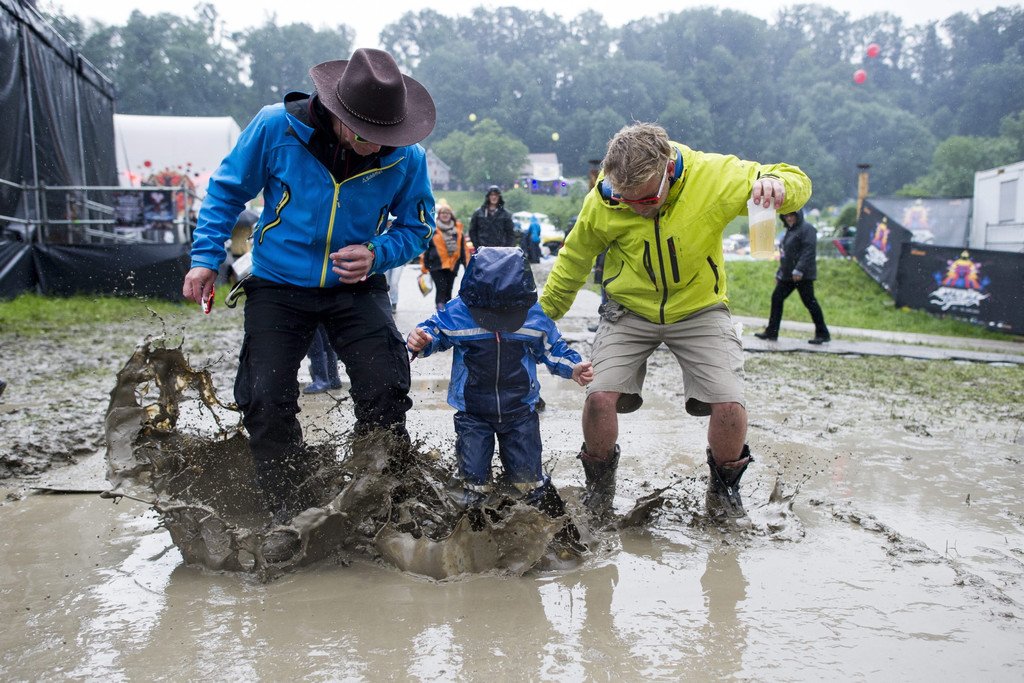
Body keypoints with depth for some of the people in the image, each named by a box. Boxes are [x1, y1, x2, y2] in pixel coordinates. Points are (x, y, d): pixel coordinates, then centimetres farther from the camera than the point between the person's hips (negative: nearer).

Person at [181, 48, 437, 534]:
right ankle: (288, 516, 12)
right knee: (267, 403, -4)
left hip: (356, 288, 1)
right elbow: (227, 190, -1)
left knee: (385, 393, -12)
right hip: (278, 285, 0)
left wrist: (377, 254, -17)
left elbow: (416, 226, 2)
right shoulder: (275, 127, -17)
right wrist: (205, 257, -7)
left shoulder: (406, 158, -14)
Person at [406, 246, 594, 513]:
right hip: (473, 412, 0)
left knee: (528, 476, 7)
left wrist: (573, 368, -8)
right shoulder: (457, 312, -14)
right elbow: (435, 332, 1)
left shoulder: (535, 316, -9)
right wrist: (421, 340, -21)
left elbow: (552, 348, 7)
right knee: (473, 476, 1)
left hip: (520, 409, 1)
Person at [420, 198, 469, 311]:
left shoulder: (457, 229, 11)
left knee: (448, 290, 8)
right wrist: (424, 265, -3)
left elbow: (463, 247, 17)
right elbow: (425, 247, 0)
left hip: (452, 264, 4)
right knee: (441, 288, -16)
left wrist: (466, 262, 14)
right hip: (436, 264, -4)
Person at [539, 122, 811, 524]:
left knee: (729, 404, -16)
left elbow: (796, 182, -12)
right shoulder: (602, 203, -18)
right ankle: (599, 485, 12)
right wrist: (542, 316, 10)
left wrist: (775, 183, -38)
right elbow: (573, 261, 1)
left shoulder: (714, 176, -21)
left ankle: (723, 490, 16)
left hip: (699, 309, 0)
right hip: (629, 311, 1)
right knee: (601, 396, -19)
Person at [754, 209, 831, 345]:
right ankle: (771, 332, 12)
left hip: (802, 276, -9)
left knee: (810, 302, -6)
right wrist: (779, 273, 23)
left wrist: (799, 269, -28)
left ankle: (823, 334, 2)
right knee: (776, 298, 7)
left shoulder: (807, 229, -10)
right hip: (787, 275, 9)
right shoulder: (790, 230, 19)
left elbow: (809, 251, -20)